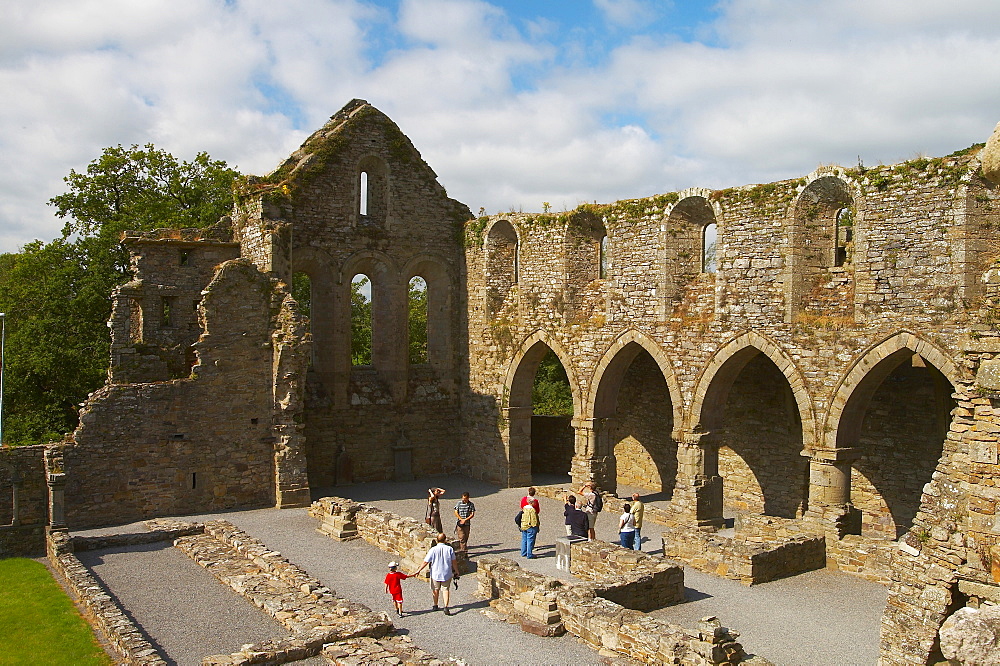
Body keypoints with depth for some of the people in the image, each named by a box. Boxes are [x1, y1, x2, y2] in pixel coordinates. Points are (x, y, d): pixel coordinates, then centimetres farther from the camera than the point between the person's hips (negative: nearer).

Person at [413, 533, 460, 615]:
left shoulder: (433, 550, -16)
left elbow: (425, 562, -12)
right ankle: (446, 607, -1)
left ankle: (435, 606, 34)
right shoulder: (450, 549, -12)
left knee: (435, 589, 19)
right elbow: (454, 561, -3)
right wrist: (456, 571, 12)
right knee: (446, 589, 12)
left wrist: (418, 570, 0)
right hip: (447, 574, 1)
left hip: (435, 574, 0)